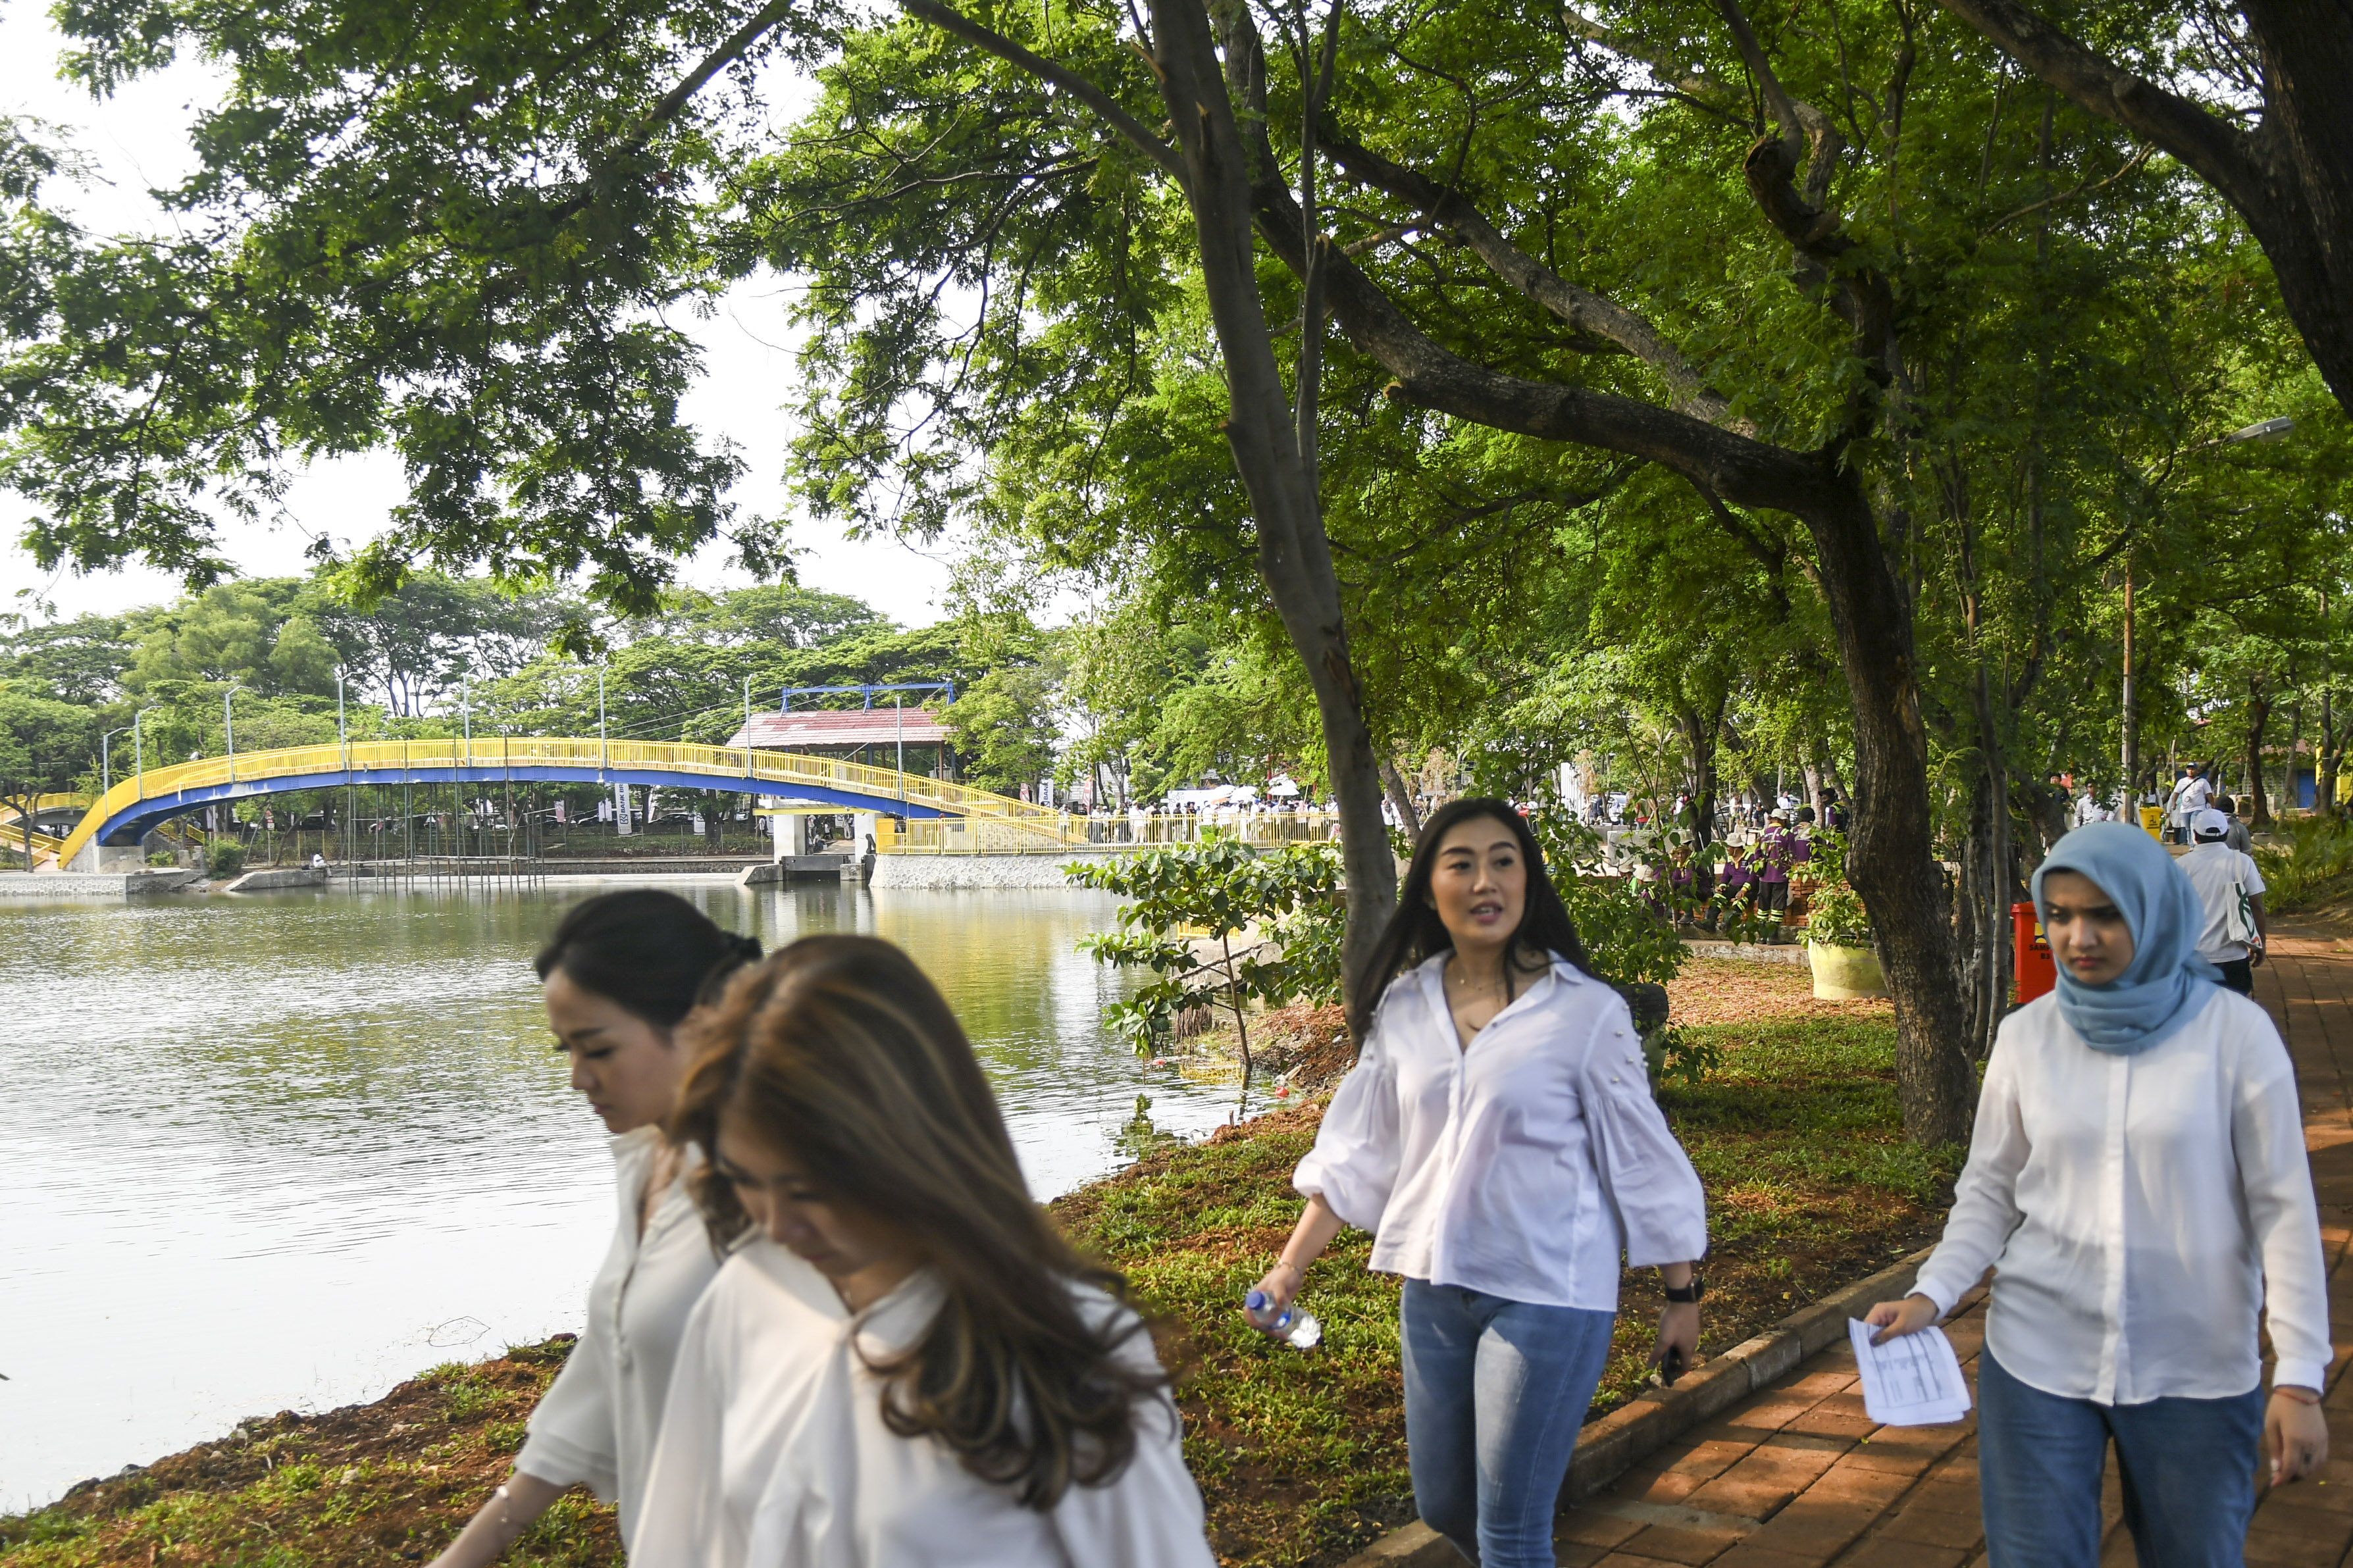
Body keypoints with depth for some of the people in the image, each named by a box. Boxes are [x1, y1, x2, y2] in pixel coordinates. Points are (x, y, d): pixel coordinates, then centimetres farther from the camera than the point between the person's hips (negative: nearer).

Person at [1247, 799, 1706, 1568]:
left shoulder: (1586, 1011, -12)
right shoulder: (1404, 1006, 0)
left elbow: (1641, 1159, -6)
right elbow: (1360, 1151, 6)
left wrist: (1682, 1295, 0)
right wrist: (1289, 1267, 4)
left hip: (1546, 1293, -5)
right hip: (1432, 1288, 5)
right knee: (1442, 1506, 19)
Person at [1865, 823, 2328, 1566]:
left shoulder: (2234, 1031, -8)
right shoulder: (2026, 1035, -2)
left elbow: (2282, 1208, -5)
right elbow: (1989, 1191, 4)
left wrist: (2300, 1377, -8)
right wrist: (1931, 1295, -10)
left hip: (2196, 1369, -1)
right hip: (2038, 1357, 1)